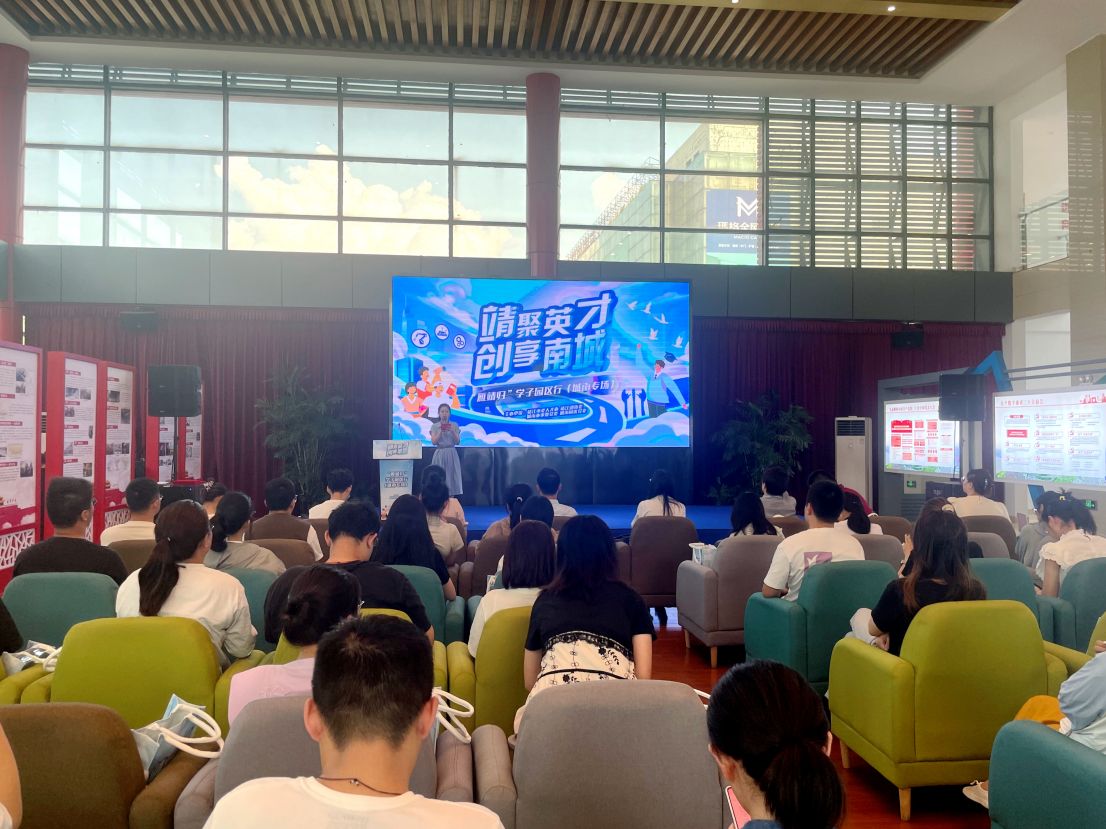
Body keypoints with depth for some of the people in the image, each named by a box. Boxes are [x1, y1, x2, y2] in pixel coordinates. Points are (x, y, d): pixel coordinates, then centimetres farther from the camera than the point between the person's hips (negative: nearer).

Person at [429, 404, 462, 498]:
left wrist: (452, 431, -17)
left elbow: (457, 442, -2)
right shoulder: (434, 426, 4)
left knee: (451, 478, -1)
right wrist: (440, 431, -17)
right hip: (439, 454, -1)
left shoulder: (454, 425, 5)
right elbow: (433, 442, -6)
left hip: (451, 454, 1)